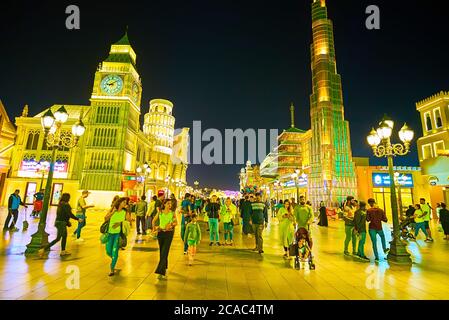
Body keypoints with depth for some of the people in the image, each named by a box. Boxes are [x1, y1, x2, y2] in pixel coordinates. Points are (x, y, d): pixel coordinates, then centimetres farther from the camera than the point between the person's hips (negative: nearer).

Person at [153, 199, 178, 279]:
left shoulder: (172, 213, -1)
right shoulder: (160, 212, 2)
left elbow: (176, 222, 6)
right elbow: (154, 220, 13)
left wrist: (171, 225, -12)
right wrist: (155, 227, -1)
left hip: (169, 233, -2)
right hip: (160, 233, 3)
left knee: (164, 252, -8)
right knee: (161, 252, 14)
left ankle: (160, 271, -6)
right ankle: (165, 267, 34)